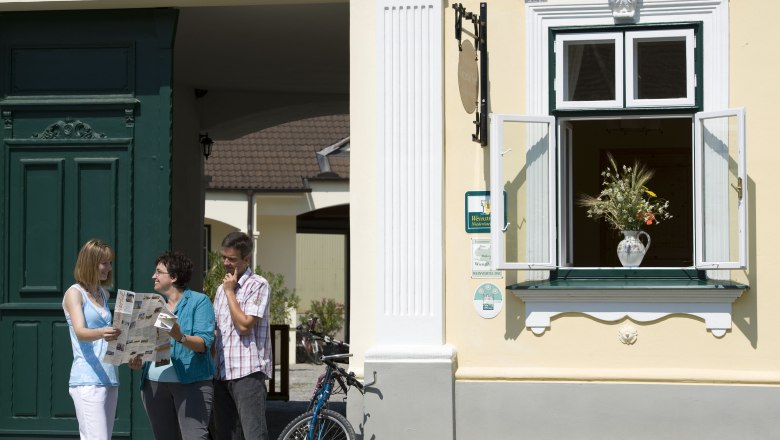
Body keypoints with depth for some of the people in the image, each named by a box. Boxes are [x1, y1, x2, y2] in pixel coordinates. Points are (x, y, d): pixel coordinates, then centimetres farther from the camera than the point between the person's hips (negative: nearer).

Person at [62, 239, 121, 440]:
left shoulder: (104, 294, 18)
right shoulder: (74, 293, -4)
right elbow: (80, 332, -20)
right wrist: (101, 333, -39)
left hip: (109, 378, 8)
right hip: (87, 380, -8)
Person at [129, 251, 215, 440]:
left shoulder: (199, 301, -1)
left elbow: (204, 343, -12)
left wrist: (180, 338, -30)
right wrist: (137, 360, -3)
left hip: (191, 381, -6)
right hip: (154, 383, 6)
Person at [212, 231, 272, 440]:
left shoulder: (258, 285, -6)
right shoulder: (222, 288, 17)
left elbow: (244, 325, -16)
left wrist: (230, 291, -8)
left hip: (248, 371, -8)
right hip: (222, 373, 8)